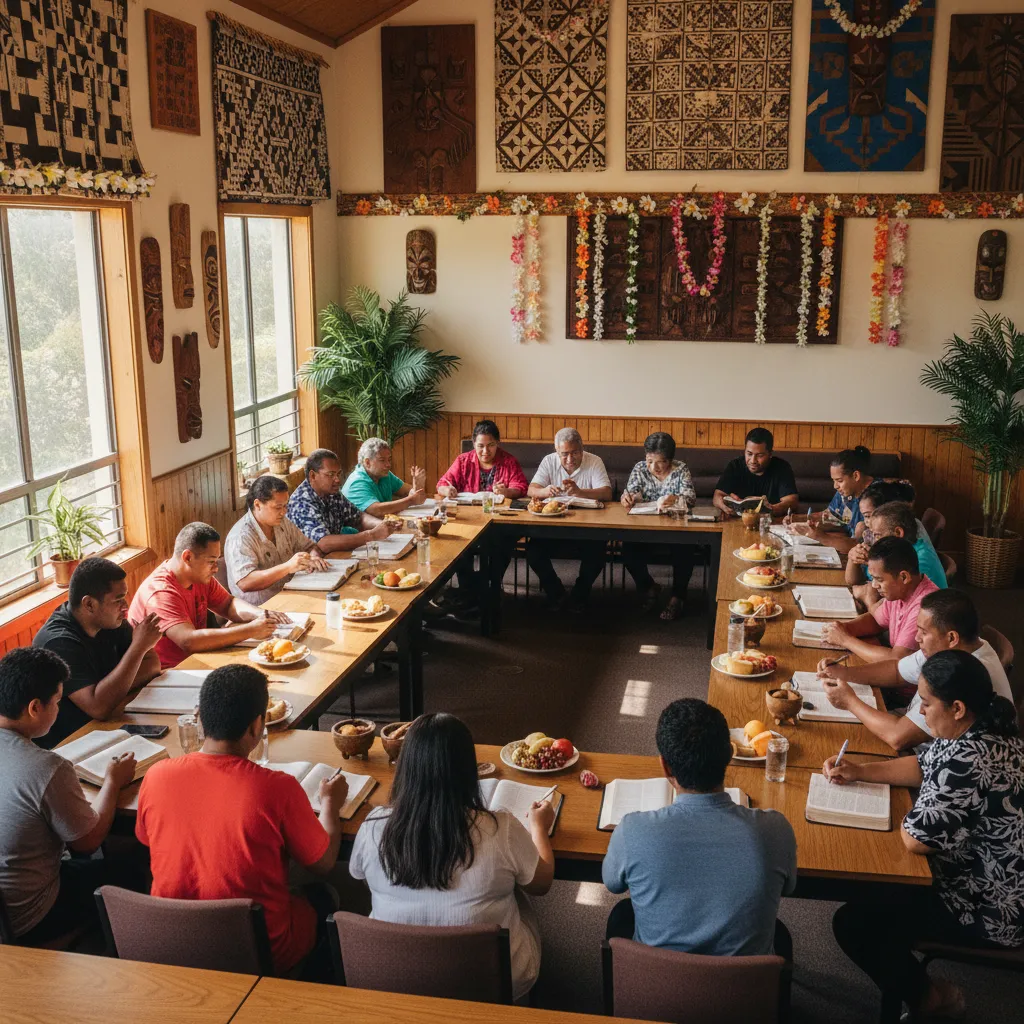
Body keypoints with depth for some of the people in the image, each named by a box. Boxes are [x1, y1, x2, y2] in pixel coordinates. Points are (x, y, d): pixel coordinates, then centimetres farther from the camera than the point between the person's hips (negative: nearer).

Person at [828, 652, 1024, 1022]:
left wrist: (911, 816, -7)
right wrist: (860, 772, 4)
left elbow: (915, 839, -28)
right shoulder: (988, 730, -3)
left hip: (989, 909, -10)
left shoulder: (969, 761, -34)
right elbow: (925, 766, 12)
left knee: (851, 923, -4)